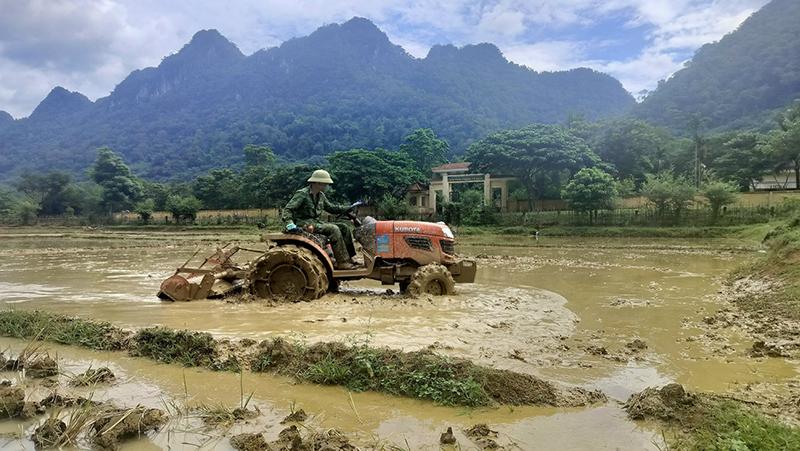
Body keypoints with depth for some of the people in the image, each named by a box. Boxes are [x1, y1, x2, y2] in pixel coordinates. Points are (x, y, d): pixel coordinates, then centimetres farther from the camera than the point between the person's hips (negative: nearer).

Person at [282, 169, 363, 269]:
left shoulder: (320, 195, 13)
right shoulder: (302, 194, -12)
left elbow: (331, 207, 22)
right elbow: (288, 209, -15)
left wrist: (350, 207, 15)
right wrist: (289, 223, -33)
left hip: (316, 222, 9)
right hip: (305, 224, -9)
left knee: (344, 227, -3)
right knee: (333, 229, -27)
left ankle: (349, 258, -3)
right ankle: (342, 262, -26)